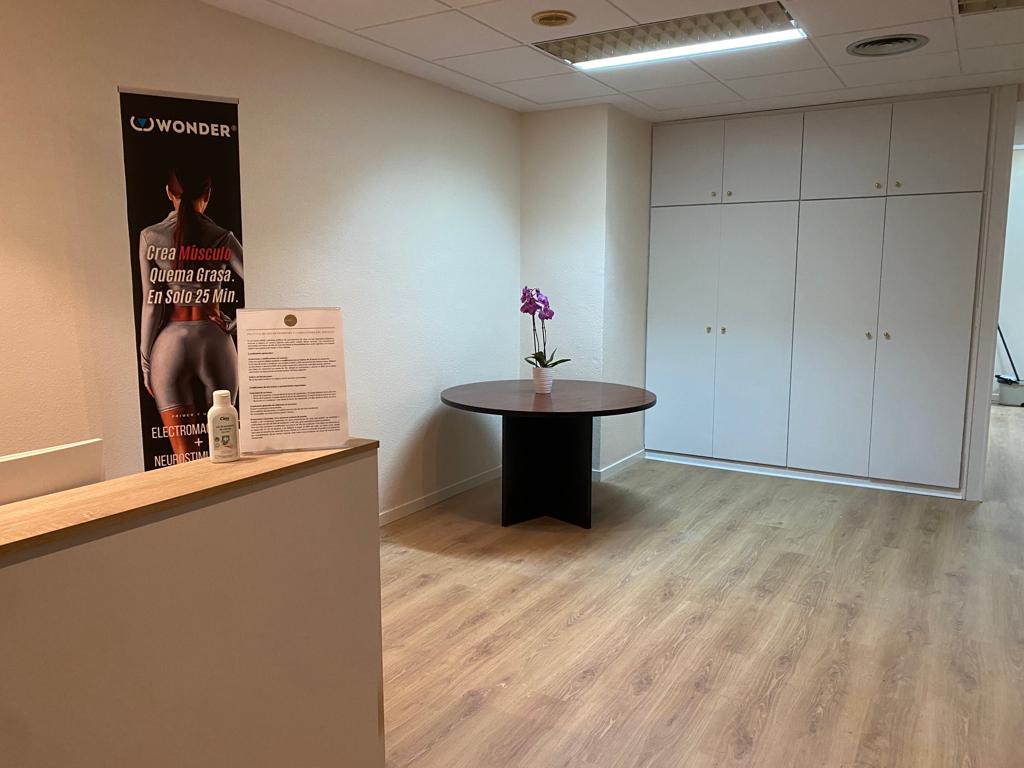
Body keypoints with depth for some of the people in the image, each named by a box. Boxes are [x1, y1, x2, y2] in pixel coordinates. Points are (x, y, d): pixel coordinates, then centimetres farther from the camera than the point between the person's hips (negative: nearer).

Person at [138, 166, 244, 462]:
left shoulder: (150, 237, 0)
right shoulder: (222, 237, 0)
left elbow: (152, 305, 0)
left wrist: (146, 362, 6)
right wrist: (233, 324, 4)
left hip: (170, 341, 0)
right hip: (215, 341, 0)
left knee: (184, 455, 1)